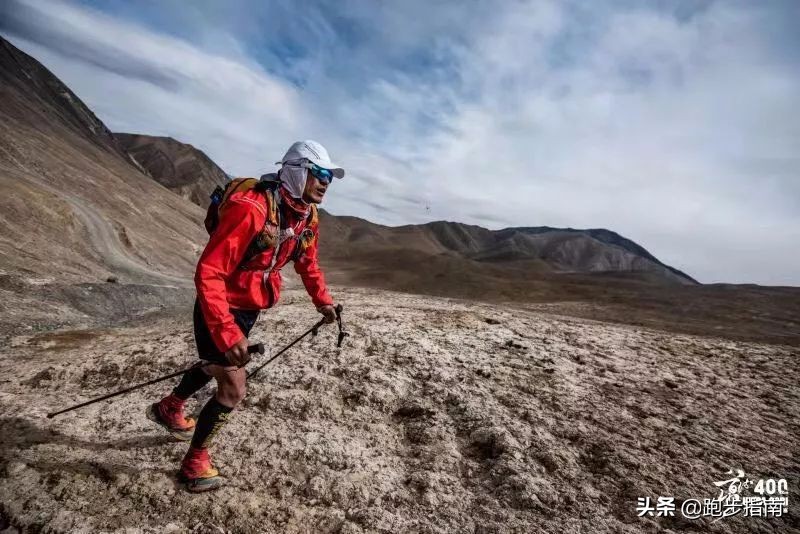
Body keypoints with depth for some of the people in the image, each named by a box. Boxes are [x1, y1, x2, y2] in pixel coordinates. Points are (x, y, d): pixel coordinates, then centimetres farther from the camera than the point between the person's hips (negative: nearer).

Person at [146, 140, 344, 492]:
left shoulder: (308, 218, -5)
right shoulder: (251, 208, -32)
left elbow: (308, 263, 15)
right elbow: (208, 273, -34)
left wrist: (322, 301, 9)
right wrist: (227, 333, -38)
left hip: (249, 308, 9)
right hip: (220, 308, -9)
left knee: (219, 366, 28)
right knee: (233, 388, -5)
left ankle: (169, 409, 56)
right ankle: (195, 461, 22)